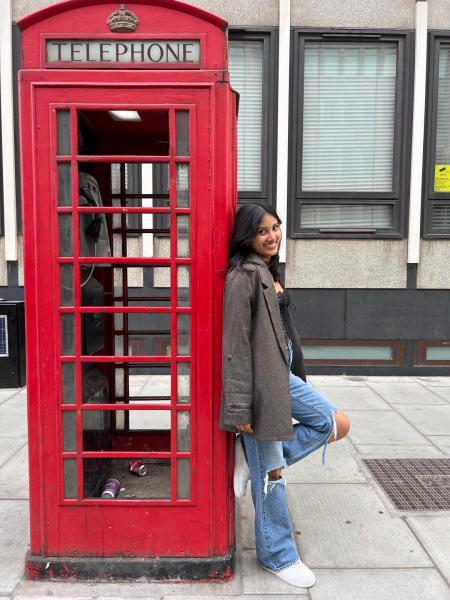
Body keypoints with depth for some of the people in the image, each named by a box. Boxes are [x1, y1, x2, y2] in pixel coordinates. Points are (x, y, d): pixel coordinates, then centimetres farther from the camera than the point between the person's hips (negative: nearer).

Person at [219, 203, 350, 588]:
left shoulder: (270, 271, 12)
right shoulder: (244, 276, -16)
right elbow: (236, 343, -20)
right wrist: (240, 407, -20)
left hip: (283, 373, 9)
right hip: (260, 380, -9)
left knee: (338, 425, 12)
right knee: (270, 471, 5)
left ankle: (254, 456, 11)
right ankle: (278, 555, 26)